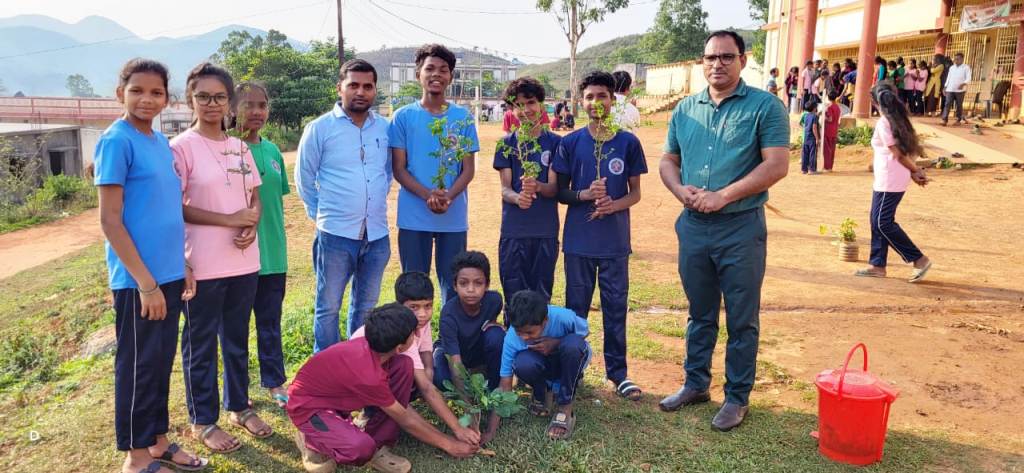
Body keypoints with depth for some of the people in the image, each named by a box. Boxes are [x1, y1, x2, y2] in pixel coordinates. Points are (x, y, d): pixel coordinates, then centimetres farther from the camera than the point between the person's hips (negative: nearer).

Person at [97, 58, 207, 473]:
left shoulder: (161, 142, 10)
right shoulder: (116, 141, -12)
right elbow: (110, 220, -15)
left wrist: (182, 265, 14)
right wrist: (145, 282, -17)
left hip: (169, 275, 7)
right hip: (137, 280, -7)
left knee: (162, 362, 16)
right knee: (137, 365, 5)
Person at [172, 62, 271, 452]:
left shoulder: (240, 148, 9)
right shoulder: (181, 147, -8)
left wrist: (251, 223, -8)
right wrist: (229, 219, -17)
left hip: (244, 261, 6)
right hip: (203, 265, -5)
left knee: (238, 338, 17)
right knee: (201, 343, 7)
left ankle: (238, 406, 33)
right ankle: (203, 420, 21)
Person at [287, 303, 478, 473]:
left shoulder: (373, 348, -14)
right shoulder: (367, 375, -36)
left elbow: (403, 406, -1)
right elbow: (405, 420, -20)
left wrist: (446, 434, 2)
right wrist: (448, 444, -8)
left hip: (335, 396, 8)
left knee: (404, 366, -10)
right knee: (362, 447, -37)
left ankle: (378, 447, -1)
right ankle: (311, 442, -3)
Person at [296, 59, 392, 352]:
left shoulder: (385, 128, 5)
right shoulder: (320, 128, -4)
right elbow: (304, 178, 3)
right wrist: (320, 214, 5)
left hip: (377, 234, 4)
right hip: (335, 234, -3)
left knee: (366, 306, 16)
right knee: (328, 308, 5)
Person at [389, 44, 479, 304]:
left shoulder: (462, 117, 4)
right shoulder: (404, 116, 2)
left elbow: (468, 169, 3)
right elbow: (399, 168, 0)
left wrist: (448, 197, -16)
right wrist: (427, 195, -18)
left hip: (454, 217, 1)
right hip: (413, 217, 0)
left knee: (453, 286, 8)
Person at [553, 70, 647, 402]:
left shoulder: (628, 143, 1)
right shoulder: (571, 143, 1)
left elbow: (635, 193, 5)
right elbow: (560, 192, 4)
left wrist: (614, 204, -16)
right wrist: (585, 195, -16)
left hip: (615, 241, 0)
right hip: (578, 240, 0)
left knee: (616, 307, 6)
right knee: (576, 307, 10)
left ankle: (618, 372, 19)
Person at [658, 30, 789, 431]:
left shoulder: (764, 107, -5)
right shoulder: (685, 110, 10)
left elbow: (777, 165, -13)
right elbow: (668, 161, 13)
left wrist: (723, 196, -19)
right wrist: (681, 190, -8)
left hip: (741, 228, -4)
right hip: (693, 226, 5)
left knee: (741, 320, 6)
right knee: (700, 314, 17)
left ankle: (737, 398, 19)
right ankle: (695, 384, 31)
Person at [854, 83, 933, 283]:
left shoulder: (883, 123, -15)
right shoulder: (899, 119, 11)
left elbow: (897, 153, -13)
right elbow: (909, 146, 7)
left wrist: (914, 171, -1)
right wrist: (916, 171, 1)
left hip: (889, 180, -9)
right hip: (886, 179, 9)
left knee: (883, 223, -6)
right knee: (878, 221, 11)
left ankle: (919, 260, -1)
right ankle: (877, 265, 15)